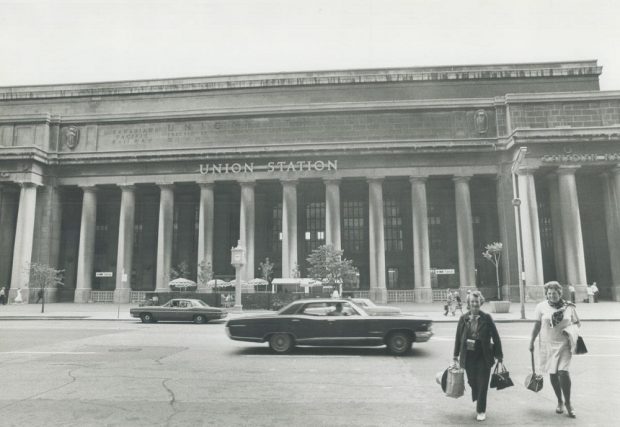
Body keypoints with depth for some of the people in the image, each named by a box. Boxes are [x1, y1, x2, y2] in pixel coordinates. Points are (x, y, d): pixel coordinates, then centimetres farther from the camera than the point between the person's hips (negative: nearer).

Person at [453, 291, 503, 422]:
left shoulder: (486, 318, -6)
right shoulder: (463, 318, 1)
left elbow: (495, 337, -2)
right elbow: (458, 337, 7)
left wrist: (499, 354, -1)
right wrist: (456, 355, 10)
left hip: (484, 357, -2)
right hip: (468, 356, 3)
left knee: (482, 385, 3)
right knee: (473, 383, 12)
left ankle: (481, 411, 17)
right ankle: (478, 404, 38)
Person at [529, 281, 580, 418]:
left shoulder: (568, 307, -1)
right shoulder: (541, 307, -2)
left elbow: (577, 323, 11)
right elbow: (537, 325, 4)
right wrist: (532, 342, 4)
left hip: (563, 344, -1)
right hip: (547, 344, 1)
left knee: (563, 372, -13)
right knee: (553, 374, 9)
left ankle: (568, 402, 7)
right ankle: (559, 401, 29)